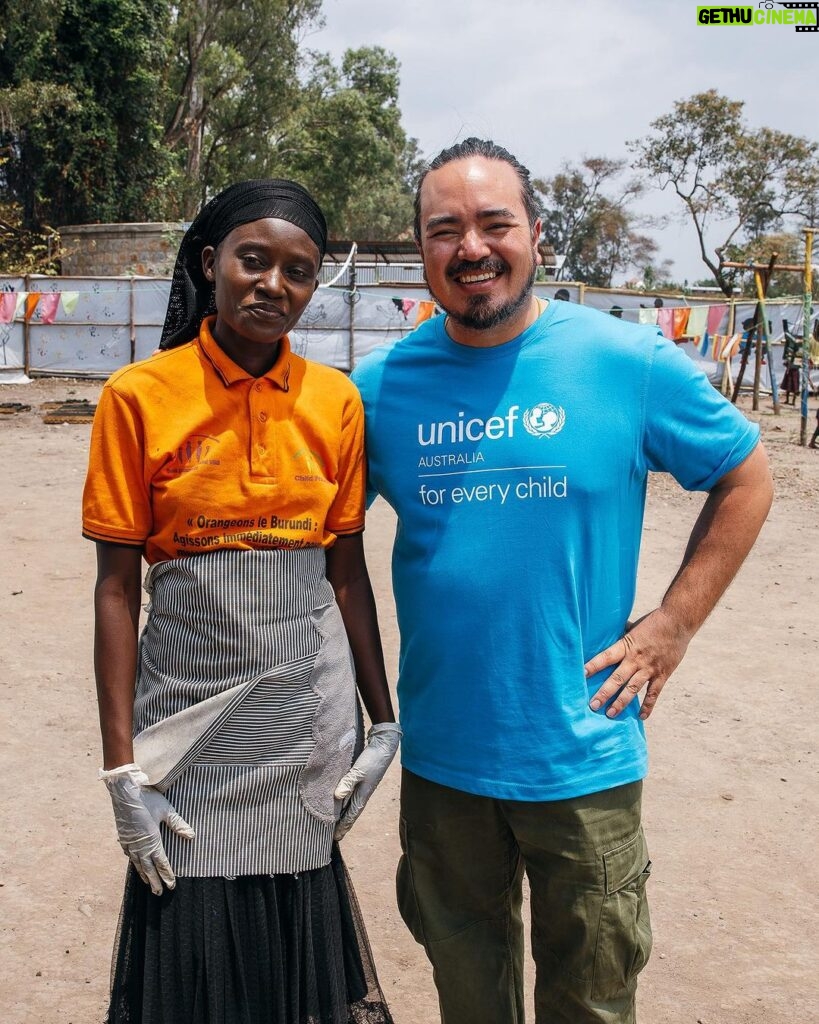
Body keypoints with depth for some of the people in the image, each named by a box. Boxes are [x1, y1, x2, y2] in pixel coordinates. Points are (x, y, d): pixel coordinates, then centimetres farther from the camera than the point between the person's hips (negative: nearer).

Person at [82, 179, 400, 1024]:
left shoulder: (335, 400, 1)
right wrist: (121, 767, -9)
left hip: (310, 714, 2)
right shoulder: (139, 397, -7)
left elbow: (347, 570, 6)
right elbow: (117, 587, -7)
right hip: (189, 707, -2)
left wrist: (385, 721, 6)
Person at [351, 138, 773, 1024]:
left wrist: (672, 626, -5)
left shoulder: (626, 362, -10)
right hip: (439, 752, 2)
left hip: (583, 757, -2)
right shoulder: (381, 385, -4)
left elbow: (745, 478, 2)